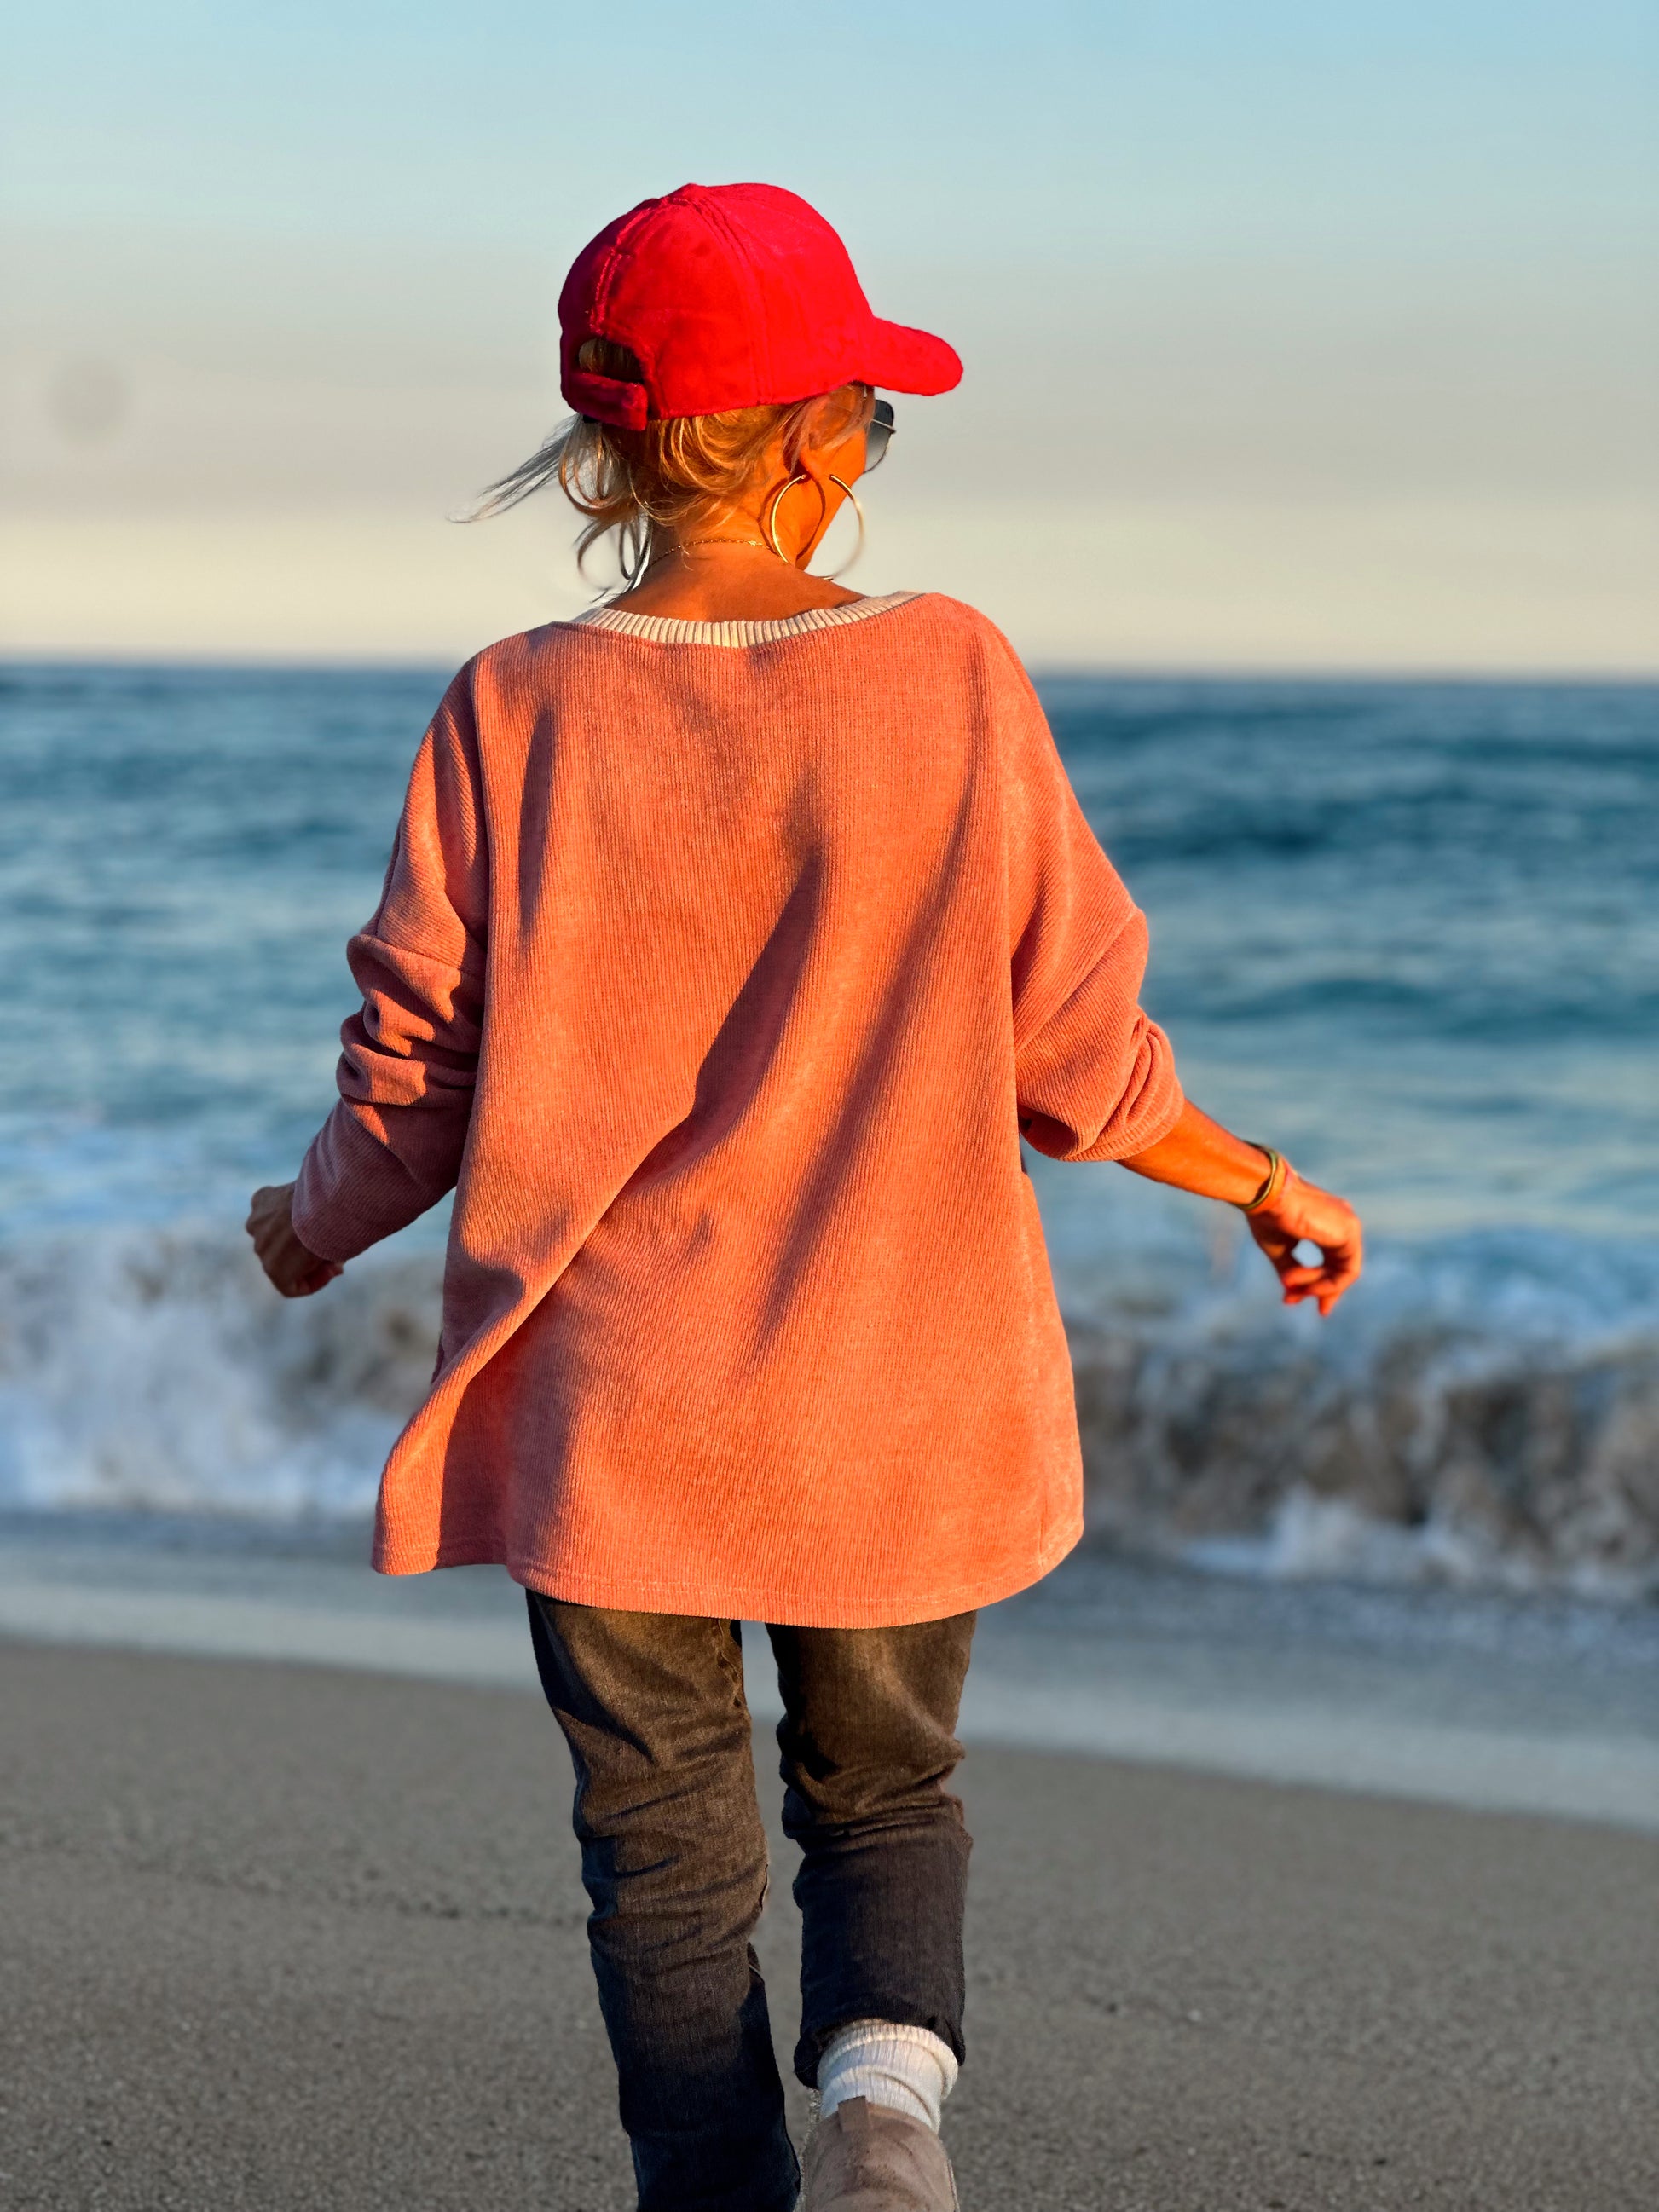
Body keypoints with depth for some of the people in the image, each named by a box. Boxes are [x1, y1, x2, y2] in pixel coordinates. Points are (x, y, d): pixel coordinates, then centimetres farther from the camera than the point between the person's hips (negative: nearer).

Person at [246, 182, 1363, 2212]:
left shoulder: (513, 716, -9)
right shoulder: (953, 680, -9)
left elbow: (414, 1090, -4)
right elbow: (1075, 1061, -5)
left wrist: (314, 1229, 18)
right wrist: (1265, 1184, 14)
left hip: (610, 1415, 0)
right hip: (904, 1398, 1)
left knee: (669, 1860, 15)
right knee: (885, 1796, 21)